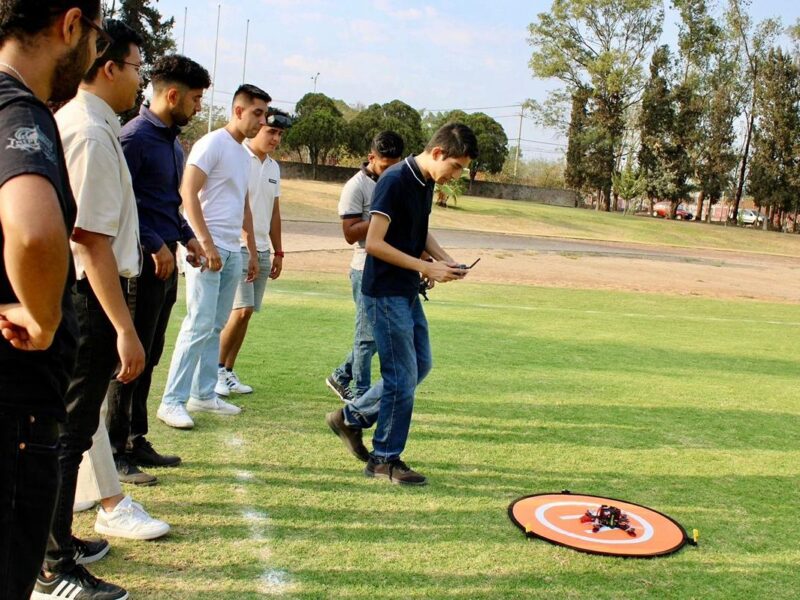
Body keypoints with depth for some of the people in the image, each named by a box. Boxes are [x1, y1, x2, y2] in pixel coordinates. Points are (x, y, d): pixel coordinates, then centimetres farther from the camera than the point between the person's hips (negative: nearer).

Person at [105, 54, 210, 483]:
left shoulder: (173, 140, 17)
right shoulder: (135, 137, -12)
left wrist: (186, 236, 12)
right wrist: (155, 244, -18)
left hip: (165, 260, 9)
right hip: (145, 262, -9)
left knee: (149, 356, 13)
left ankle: (136, 441, 24)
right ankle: (115, 451, 6)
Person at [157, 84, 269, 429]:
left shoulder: (244, 154, 18)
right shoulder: (212, 144, -8)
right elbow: (188, 193, -15)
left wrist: (252, 251, 22)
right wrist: (206, 243, -21)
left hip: (232, 251, 8)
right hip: (207, 249, -8)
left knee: (215, 326, 11)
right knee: (199, 325, -10)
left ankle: (203, 394, 19)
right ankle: (172, 401, -4)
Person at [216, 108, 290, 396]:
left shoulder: (274, 167, 15)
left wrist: (278, 252, 17)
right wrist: (247, 245, -20)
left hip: (262, 251, 7)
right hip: (238, 248, -7)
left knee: (246, 313, 7)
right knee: (241, 310, -13)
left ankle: (228, 372, 16)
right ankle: (215, 370, 1)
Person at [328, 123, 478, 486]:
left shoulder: (426, 183, 9)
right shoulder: (395, 181, -19)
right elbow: (374, 243, -23)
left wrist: (445, 260, 4)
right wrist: (425, 268, -21)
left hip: (408, 292, 10)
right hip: (385, 292, -9)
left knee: (420, 365, 16)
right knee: (402, 377, -3)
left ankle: (352, 419, 28)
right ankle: (385, 459, 12)